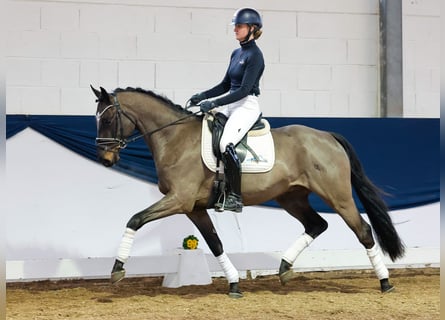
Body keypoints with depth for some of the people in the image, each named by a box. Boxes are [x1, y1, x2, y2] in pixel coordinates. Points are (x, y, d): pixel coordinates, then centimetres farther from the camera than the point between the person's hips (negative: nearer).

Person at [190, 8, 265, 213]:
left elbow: (244, 89, -19)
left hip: (247, 106, -10)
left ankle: (235, 197, -23)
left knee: (226, 144, -29)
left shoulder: (255, 55, -11)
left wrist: (214, 103, -22)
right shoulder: (236, 53, 15)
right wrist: (202, 96, 7)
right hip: (231, 104, 10)